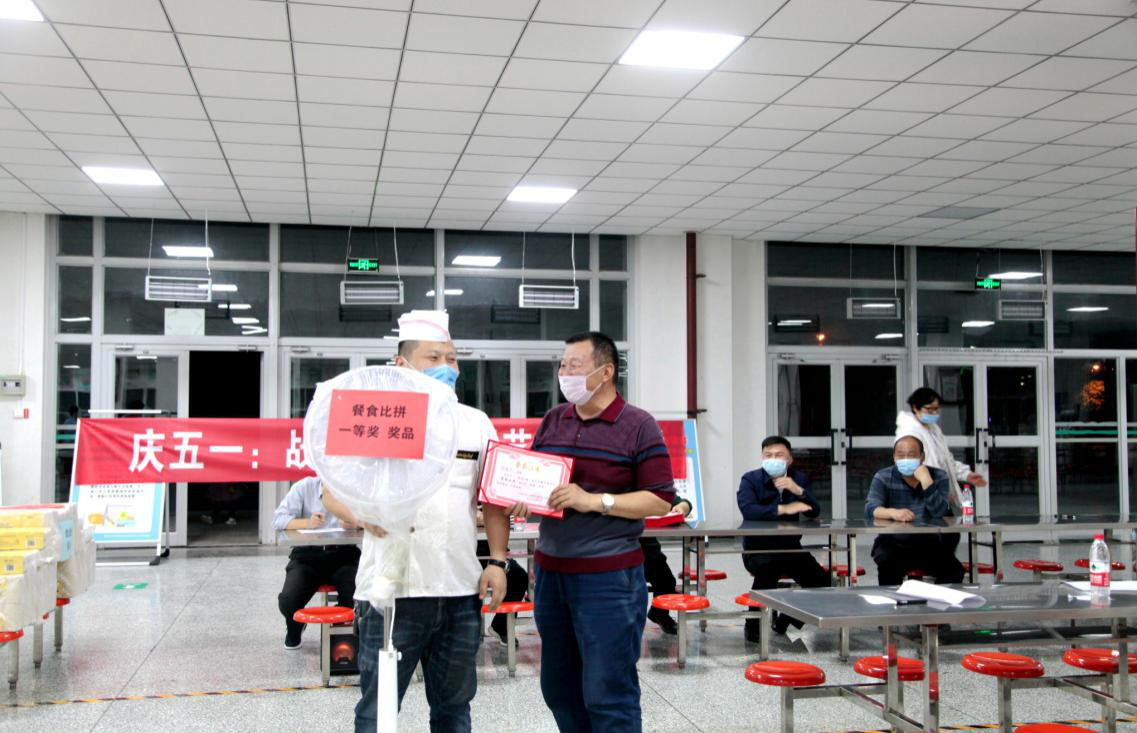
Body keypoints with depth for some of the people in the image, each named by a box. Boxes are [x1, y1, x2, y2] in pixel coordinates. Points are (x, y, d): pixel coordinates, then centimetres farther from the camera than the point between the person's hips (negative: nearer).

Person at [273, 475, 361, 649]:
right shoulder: (304, 487, 4)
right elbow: (278, 520, -3)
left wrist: (354, 524, -29)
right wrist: (307, 523, -22)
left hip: (345, 555, 0)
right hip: (308, 554, 0)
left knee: (358, 597, -26)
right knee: (288, 601, -22)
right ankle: (294, 628, 20)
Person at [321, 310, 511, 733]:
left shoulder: (477, 423, 11)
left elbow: (493, 499, 13)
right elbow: (332, 492, -1)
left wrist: (497, 561, 3)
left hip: (462, 592, 4)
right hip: (392, 591, -3)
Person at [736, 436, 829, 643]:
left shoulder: (799, 478, 7)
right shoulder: (750, 479, -6)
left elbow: (814, 512, -5)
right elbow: (748, 510, -25)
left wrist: (799, 491, -22)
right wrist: (783, 509, -29)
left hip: (790, 546, 5)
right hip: (757, 548, -5)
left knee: (821, 581, -11)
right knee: (768, 567, -37)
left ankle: (786, 619, 14)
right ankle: (753, 623, -15)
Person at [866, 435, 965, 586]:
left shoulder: (939, 477, 3)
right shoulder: (883, 478, 1)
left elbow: (940, 512, -12)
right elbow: (870, 509, -15)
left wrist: (926, 480, -22)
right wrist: (892, 512, -36)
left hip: (930, 545, 2)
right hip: (893, 544, -1)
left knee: (954, 570, -21)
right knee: (887, 565, -32)